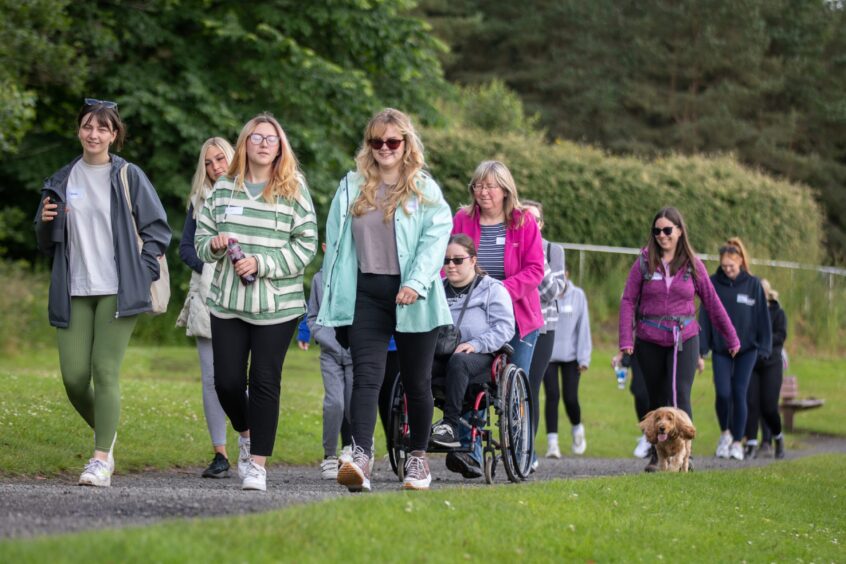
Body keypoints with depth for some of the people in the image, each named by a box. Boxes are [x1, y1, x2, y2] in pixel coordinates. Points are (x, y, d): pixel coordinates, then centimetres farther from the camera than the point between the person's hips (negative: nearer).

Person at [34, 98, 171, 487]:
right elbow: (47, 244, 19)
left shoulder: (129, 177, 3)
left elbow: (158, 229, 4)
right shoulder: (62, 181, 13)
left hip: (117, 290, -4)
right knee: (73, 377, -3)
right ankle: (106, 434, 26)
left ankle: (101, 461, -7)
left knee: (106, 371, -12)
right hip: (74, 291, 4)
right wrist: (45, 222, -3)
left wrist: (143, 273, -5)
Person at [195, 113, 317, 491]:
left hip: (277, 305, -3)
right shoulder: (223, 189, 9)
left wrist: (261, 263, -14)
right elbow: (201, 240, 15)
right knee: (227, 381, 1)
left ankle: (258, 463, 6)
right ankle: (246, 434, 31)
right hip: (227, 302, 3)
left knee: (265, 381, -2)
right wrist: (215, 244, -8)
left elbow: (306, 247, -5)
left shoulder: (294, 190, -1)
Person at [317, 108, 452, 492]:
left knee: (416, 380, 9)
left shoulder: (424, 190, 2)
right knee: (366, 376, -13)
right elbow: (335, 242, 13)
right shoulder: (351, 187, 11)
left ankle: (418, 458, 24)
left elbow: (436, 238, -9)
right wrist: (333, 298, 9)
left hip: (411, 298, -1)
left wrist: (417, 283, -22)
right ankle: (360, 459, -26)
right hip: (366, 293, 1)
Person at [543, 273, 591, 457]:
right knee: (552, 396, -8)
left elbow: (583, 327, 3)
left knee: (570, 398, 0)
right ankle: (552, 442, -4)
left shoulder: (577, 295, 1)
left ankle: (577, 430, 29)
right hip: (547, 354, -1)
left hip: (570, 355, 1)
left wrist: (584, 357, -1)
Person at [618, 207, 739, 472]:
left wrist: (731, 338, 12)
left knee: (680, 395, -14)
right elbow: (628, 301, -1)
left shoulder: (693, 265, 3)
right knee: (657, 399, 9)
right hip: (649, 341, 1)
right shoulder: (644, 262, 1)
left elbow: (712, 301, 9)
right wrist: (625, 340, -10)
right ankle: (656, 453, 20)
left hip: (685, 339, -1)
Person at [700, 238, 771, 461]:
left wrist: (764, 347, -2)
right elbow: (705, 315, 0)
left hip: (746, 349, -1)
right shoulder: (713, 283, -1)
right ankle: (725, 433, 17)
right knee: (723, 393, -8)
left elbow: (762, 317, 2)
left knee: (739, 394, -1)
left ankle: (737, 442, 9)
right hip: (720, 349, 1)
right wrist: (702, 347, -5)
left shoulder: (753, 284, -2)